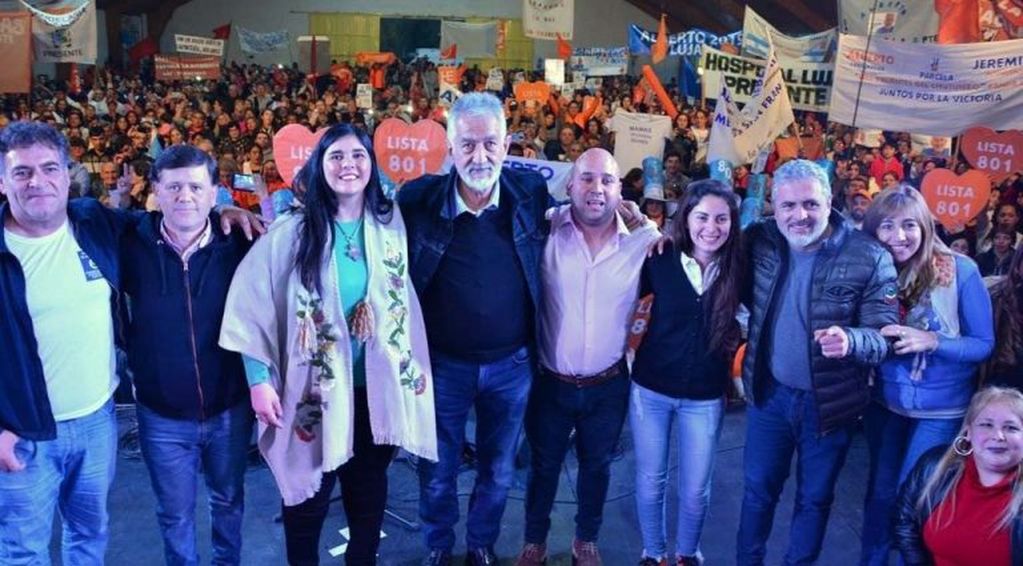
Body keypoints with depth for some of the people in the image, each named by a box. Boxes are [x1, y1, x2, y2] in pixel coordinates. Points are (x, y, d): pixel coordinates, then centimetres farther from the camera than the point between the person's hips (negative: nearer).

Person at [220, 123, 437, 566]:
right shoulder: (292, 231, -9)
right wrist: (260, 379, -13)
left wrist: (415, 366, 7)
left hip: (377, 387, 3)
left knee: (369, 489, 17)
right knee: (309, 492, 11)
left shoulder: (392, 223, 0)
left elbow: (407, 300, 9)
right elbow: (251, 305, -10)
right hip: (315, 388, -2)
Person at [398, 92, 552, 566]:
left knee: (498, 473, 21)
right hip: (442, 364, -1)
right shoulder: (418, 198, -14)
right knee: (437, 473, 18)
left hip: (511, 365, 1)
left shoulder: (532, 193, -9)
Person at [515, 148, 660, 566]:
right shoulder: (546, 230, -13)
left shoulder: (643, 240, -9)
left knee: (597, 466, 22)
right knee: (543, 465, 19)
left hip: (609, 386, 2)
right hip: (550, 382, -1)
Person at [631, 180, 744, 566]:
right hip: (650, 388, 0)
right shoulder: (660, 260, -10)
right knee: (650, 480, 14)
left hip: (706, 397, 0)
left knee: (695, 489, 13)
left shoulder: (738, 269, -10)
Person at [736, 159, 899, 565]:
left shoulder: (869, 257, -18)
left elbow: (885, 336, -18)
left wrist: (850, 340, -41)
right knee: (758, 489, 18)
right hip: (769, 393, 3)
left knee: (814, 498, 17)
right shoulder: (760, 241, -7)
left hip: (829, 402, -3)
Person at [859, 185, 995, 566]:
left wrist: (932, 341, -28)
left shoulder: (960, 271, -17)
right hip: (884, 401, 3)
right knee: (881, 490, 18)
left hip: (942, 409, -3)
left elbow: (984, 344, -11)